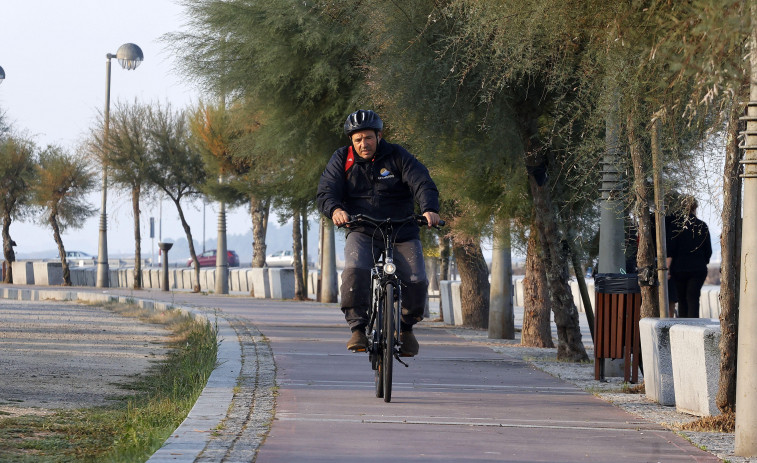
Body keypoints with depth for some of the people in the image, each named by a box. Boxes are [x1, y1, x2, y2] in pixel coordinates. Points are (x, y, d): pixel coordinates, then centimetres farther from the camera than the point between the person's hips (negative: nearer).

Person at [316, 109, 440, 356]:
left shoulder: (398, 156, -3)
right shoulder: (342, 159, 1)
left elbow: (423, 184, -13)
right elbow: (326, 191, -8)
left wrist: (429, 209, -34)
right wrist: (335, 209, -32)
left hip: (402, 232, 0)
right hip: (362, 232, 0)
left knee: (416, 282, -16)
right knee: (355, 271, -30)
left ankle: (406, 326, 11)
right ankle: (358, 328, -18)